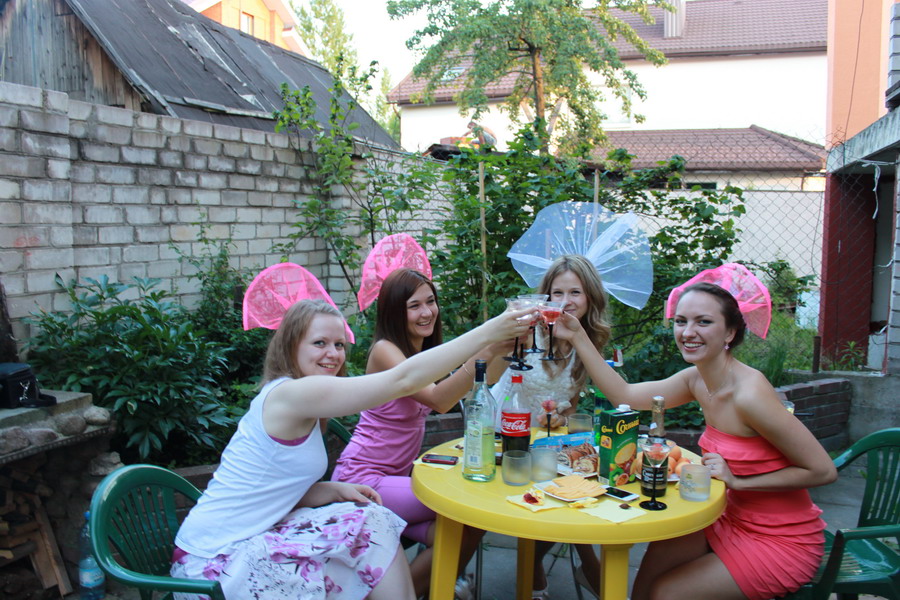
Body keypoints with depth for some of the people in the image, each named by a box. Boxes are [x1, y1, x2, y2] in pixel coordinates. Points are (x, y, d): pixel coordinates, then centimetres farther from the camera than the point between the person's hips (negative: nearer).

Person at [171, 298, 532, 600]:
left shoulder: (300, 404, 9)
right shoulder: (289, 394, -21)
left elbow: (280, 491, 8)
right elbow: (403, 380, -28)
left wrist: (335, 490, -8)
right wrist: (488, 332, -28)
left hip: (242, 544, 8)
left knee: (370, 518, -2)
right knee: (367, 527, -11)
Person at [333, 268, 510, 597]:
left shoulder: (428, 349, 9)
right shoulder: (384, 350, -16)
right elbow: (438, 400, -33)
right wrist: (485, 352, -44)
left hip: (397, 475, 7)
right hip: (363, 479, -7)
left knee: (456, 535, -16)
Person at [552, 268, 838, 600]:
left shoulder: (749, 393, -28)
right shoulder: (697, 380, -4)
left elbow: (823, 470, -23)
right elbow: (625, 395, -4)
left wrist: (738, 481, -22)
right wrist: (578, 337, -7)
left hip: (782, 542, -7)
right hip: (736, 520, 7)